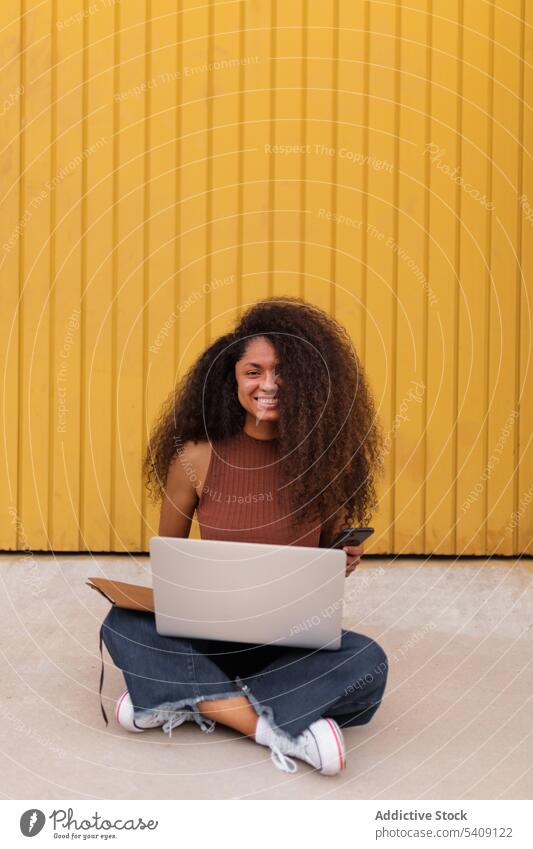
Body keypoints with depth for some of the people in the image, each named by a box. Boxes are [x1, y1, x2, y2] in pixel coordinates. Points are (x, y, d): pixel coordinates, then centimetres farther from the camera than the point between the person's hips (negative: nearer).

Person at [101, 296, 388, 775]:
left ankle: (189, 699, -24)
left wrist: (342, 564, -15)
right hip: (208, 637, 0)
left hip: (293, 644, 0)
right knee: (123, 625, -27)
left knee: (368, 663, -29)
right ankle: (278, 727, -27)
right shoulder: (197, 458, -6)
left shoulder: (324, 460, -4)